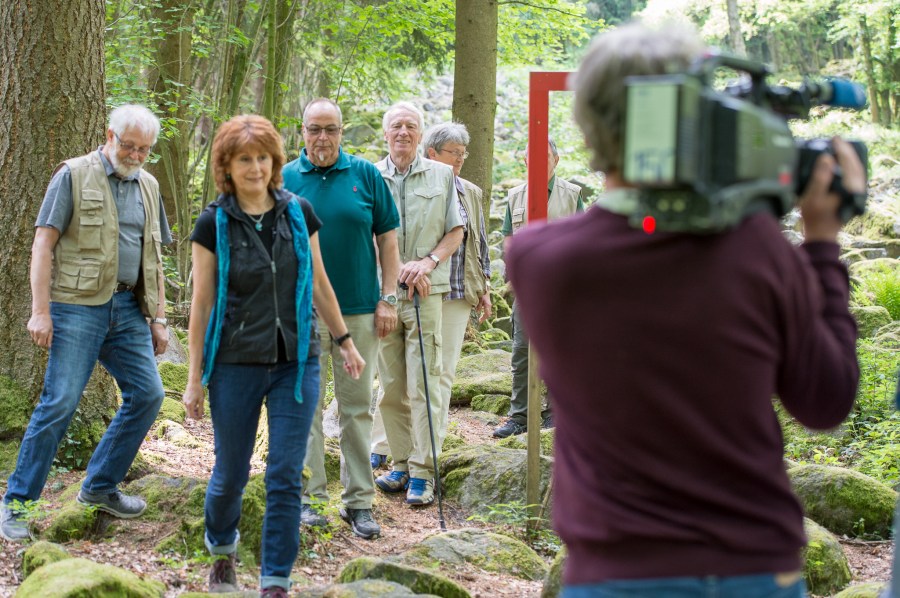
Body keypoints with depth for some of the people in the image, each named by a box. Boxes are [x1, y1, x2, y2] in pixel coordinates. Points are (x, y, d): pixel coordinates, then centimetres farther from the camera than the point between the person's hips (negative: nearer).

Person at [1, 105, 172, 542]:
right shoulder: (75, 176, -3)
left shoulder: (148, 187, 15)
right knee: (60, 402, -9)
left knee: (148, 395, 2)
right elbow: (43, 244, -7)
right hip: (78, 307, -6)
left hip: (128, 309, 6)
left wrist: (159, 319, 15)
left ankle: (100, 487, 18)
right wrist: (40, 310, -14)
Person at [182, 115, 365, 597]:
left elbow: (318, 284, 13)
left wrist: (344, 340, 17)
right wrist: (194, 377, -2)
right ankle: (221, 550, 38)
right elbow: (201, 303, -2)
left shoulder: (298, 213, 2)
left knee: (285, 476, -2)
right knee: (231, 472, 9)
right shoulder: (214, 224, -4)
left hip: (296, 362, 2)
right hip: (236, 365, -1)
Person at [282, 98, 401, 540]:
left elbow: (387, 239, 6)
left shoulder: (366, 175, 3)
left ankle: (359, 501, 14)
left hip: (359, 311, 1)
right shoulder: (286, 179, 2)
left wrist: (388, 298, 1)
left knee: (357, 408, 6)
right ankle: (310, 496, 15)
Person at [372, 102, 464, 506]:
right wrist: (398, 269, -9)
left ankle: (422, 472, -3)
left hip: (427, 293, -1)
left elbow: (455, 231, 9)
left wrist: (429, 262, -9)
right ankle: (401, 463, 14)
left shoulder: (441, 176, 9)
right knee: (391, 386, 5)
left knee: (424, 385, -5)